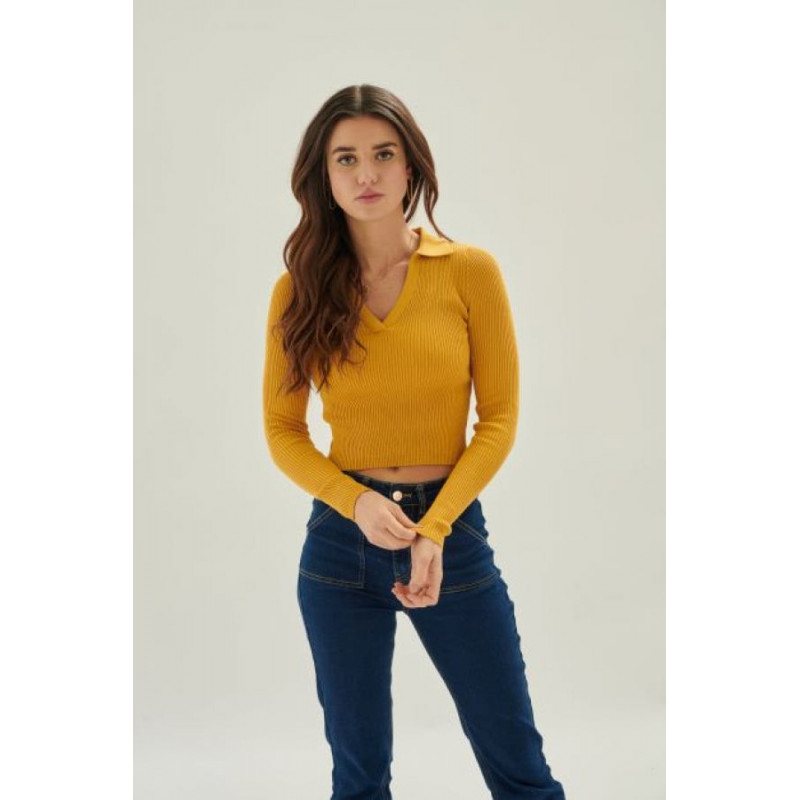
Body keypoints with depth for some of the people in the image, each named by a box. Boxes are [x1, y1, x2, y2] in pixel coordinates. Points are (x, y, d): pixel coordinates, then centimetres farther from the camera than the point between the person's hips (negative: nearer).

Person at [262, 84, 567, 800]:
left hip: (452, 528, -1)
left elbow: (500, 417, -3)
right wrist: (356, 502, -14)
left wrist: (434, 530, -14)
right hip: (342, 535, 1)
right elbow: (282, 430, 4)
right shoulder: (300, 289, 0)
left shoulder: (470, 270, -4)